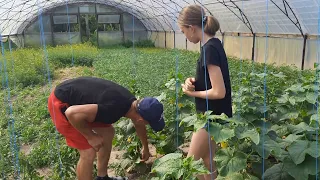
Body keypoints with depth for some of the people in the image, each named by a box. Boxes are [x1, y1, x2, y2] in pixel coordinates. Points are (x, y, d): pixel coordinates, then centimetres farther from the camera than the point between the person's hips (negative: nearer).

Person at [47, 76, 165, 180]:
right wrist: (91, 137, -19)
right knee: (89, 152, -10)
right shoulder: (113, 109, -34)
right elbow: (72, 113, -34)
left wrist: (145, 148, 33)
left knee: (108, 132, 14)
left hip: (77, 98, 9)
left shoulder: (131, 102, -3)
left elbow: (139, 126, 18)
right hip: (60, 102, -9)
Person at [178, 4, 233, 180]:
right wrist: (193, 81, -4)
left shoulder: (209, 49, -24)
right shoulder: (212, 44, 6)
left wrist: (192, 92, -11)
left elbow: (219, 92, -26)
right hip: (212, 113, 9)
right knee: (207, 160, 20)